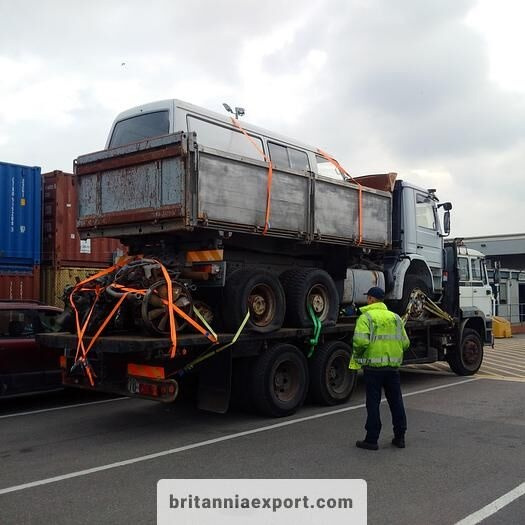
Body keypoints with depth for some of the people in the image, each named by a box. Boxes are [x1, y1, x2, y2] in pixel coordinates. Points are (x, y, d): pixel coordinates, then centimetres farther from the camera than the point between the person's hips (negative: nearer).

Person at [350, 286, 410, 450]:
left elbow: (361, 341, -21)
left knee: (373, 403, 2)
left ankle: (372, 439, 7)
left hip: (373, 366, -5)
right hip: (393, 366, 5)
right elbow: (405, 343, 8)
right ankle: (399, 437, 22)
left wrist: (357, 356, -3)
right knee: (396, 401, 14)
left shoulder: (366, 317, -8)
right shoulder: (395, 317, 11)